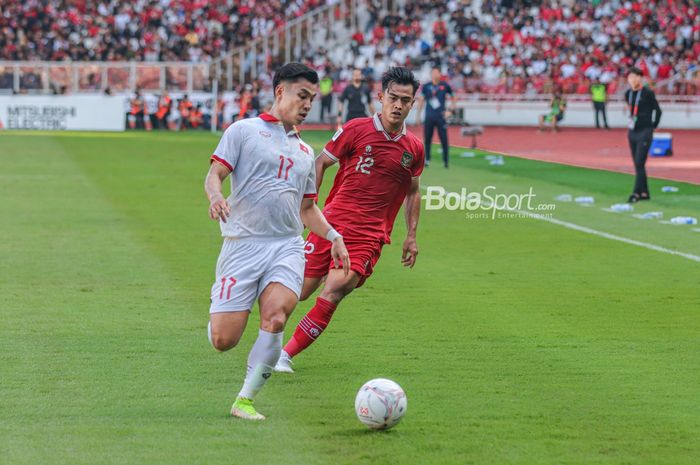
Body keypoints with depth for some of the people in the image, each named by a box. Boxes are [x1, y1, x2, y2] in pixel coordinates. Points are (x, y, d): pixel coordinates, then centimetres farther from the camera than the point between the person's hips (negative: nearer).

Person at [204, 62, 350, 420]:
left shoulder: (304, 152, 23)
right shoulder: (244, 131, 6)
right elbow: (214, 174, -2)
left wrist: (333, 236, 14)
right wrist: (216, 195, -24)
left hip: (287, 246, 4)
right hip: (242, 244, -4)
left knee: (276, 316, -25)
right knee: (223, 340, -10)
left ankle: (245, 400, -13)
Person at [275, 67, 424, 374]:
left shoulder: (414, 148, 8)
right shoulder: (357, 129, -1)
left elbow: (413, 191, 23)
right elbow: (320, 163, 8)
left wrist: (412, 236, 18)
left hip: (371, 234, 1)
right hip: (332, 222, 0)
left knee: (336, 288, -22)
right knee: (301, 290, 0)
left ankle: (285, 355, -15)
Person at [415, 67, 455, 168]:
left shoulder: (445, 86, 2)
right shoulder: (426, 86, 5)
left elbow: (452, 98, 14)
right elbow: (421, 100, 10)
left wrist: (450, 110, 3)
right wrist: (418, 115, 7)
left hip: (441, 117, -1)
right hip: (429, 117, 1)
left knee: (444, 140, -4)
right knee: (427, 140, 3)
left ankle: (446, 161, 3)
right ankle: (427, 160, 13)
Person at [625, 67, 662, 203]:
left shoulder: (648, 93, -10)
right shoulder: (628, 94, 7)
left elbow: (658, 110, -3)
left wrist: (653, 126, -1)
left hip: (644, 132, -7)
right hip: (632, 132, 7)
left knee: (639, 163, -12)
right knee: (637, 164, 9)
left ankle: (636, 193, -13)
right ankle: (644, 192, 17)